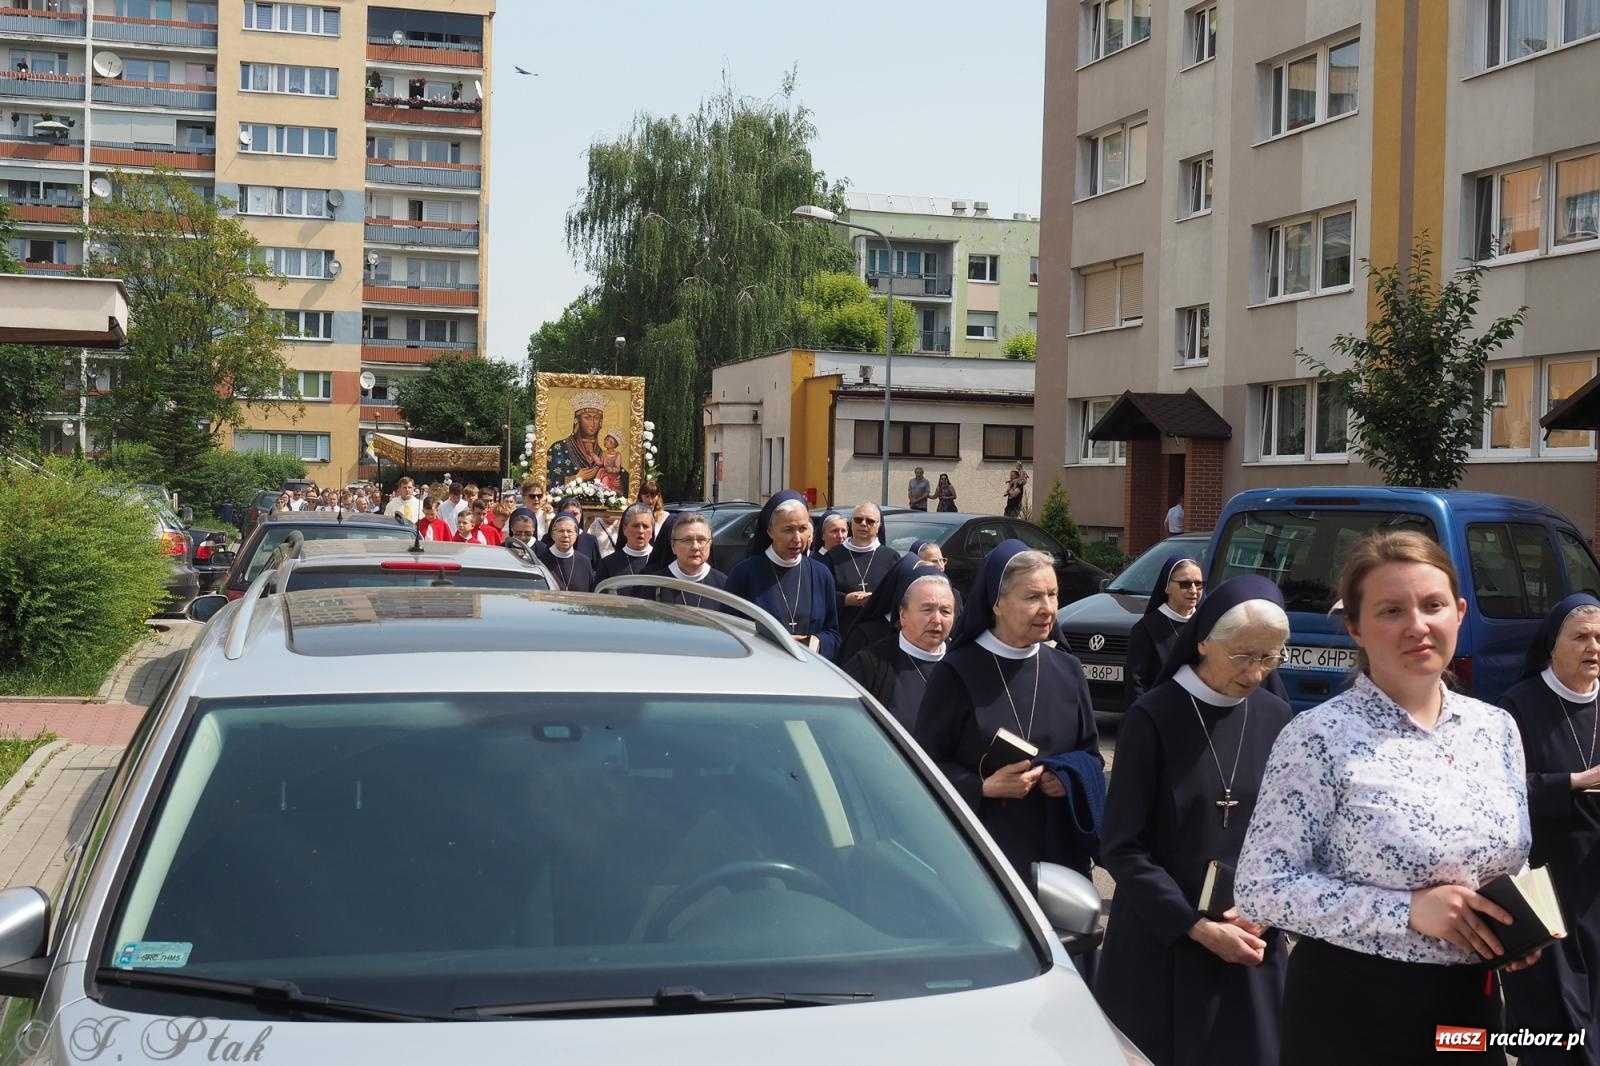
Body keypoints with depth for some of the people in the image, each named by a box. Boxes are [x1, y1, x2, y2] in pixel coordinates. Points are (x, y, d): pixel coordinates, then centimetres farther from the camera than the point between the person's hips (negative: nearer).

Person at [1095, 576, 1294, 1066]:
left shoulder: (1277, 718, 1)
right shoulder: (1153, 717, -11)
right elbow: (1122, 847, -12)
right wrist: (1196, 927, -15)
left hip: (1251, 941, 3)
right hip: (1161, 940, -3)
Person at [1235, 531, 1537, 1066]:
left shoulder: (1496, 728, 4)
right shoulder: (1319, 737, -14)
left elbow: (1513, 867, 16)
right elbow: (1260, 887, -16)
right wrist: (1407, 909, -22)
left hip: (1470, 1009, 5)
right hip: (1352, 1012, -5)